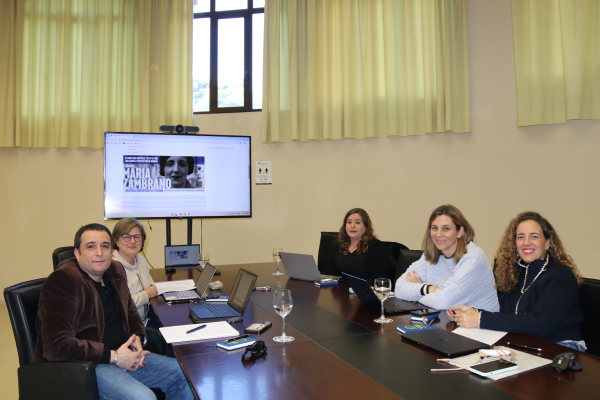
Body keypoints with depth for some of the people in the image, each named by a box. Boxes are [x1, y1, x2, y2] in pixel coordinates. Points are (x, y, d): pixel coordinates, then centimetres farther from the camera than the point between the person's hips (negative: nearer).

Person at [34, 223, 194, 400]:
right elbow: (56, 346, -26)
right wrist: (114, 357, -23)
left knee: (180, 374, 4)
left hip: (120, 355, 8)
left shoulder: (115, 271, 7)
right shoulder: (62, 281, -18)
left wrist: (136, 338, -1)